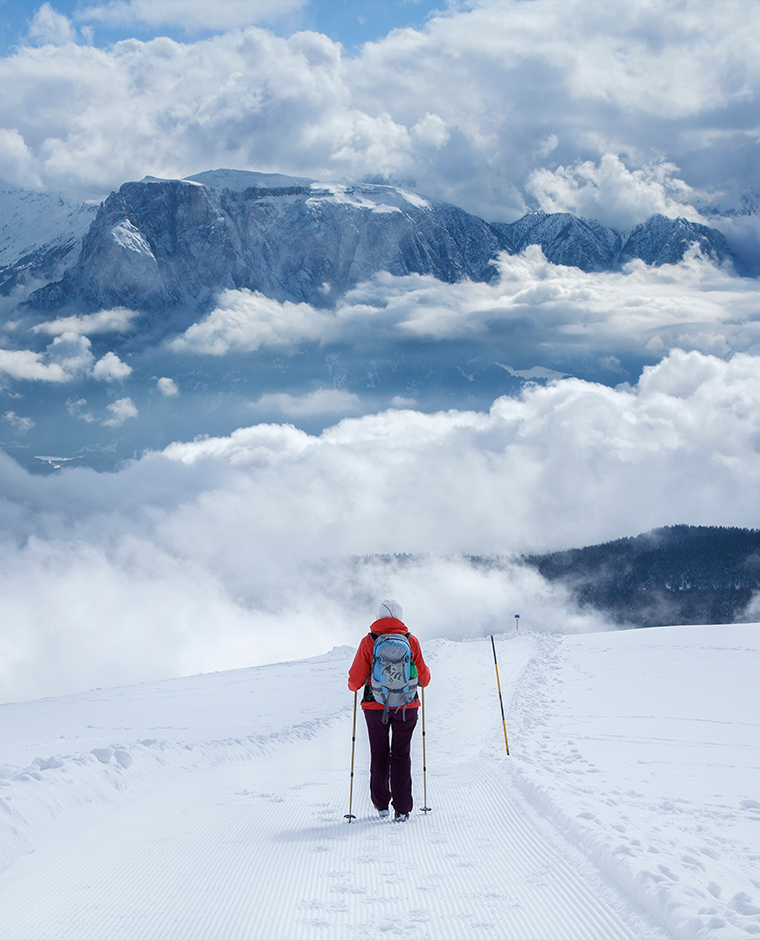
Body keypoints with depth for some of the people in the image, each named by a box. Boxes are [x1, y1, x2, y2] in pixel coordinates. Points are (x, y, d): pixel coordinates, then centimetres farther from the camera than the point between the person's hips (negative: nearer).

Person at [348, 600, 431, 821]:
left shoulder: (369, 642, -7)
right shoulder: (411, 641, -3)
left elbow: (356, 677, -6)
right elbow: (423, 678, 2)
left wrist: (354, 686, 17)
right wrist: (424, 675, 26)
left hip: (376, 705, 0)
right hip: (406, 705, 1)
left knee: (379, 754, 15)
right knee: (401, 754, 7)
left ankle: (381, 803, 21)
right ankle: (402, 808, 2)